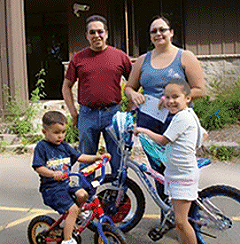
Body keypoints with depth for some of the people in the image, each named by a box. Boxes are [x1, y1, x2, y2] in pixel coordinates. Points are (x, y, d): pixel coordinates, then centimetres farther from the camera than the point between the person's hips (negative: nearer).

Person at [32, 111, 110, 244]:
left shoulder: (64, 146, 13)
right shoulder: (41, 147, -8)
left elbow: (79, 157, 14)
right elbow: (38, 167, -16)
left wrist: (97, 157, 2)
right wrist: (53, 174, -34)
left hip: (65, 184, 7)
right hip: (51, 188, -7)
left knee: (82, 194, -17)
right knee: (72, 209, -19)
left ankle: (73, 217, 9)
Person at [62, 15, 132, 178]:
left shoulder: (120, 56, 4)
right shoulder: (78, 59, 5)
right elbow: (67, 86, 13)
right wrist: (73, 112, 5)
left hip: (113, 113, 0)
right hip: (87, 115, 1)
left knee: (118, 158, 5)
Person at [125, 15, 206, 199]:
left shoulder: (185, 57, 4)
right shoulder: (143, 60, 15)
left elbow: (200, 90, -2)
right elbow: (128, 87, 22)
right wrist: (134, 95, -2)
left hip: (176, 123, -4)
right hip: (147, 122, 4)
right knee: (158, 172, 8)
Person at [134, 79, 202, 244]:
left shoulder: (182, 117, -19)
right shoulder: (188, 115, 10)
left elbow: (163, 140, -14)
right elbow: (203, 134, 23)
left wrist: (144, 130, 0)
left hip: (184, 176, -10)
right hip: (174, 174, 10)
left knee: (181, 221, -8)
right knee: (179, 220, 14)